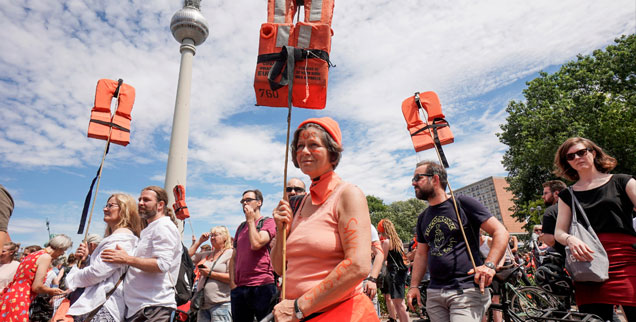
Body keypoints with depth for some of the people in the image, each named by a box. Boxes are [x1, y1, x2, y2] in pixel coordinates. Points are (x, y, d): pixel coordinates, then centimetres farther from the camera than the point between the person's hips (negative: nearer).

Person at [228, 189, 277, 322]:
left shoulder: (268, 222, 0)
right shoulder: (241, 227, 19)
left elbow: (256, 244, -18)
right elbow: (234, 257, 17)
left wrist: (250, 220, -6)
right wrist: (232, 282, 6)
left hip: (262, 285, -6)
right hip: (239, 287, 6)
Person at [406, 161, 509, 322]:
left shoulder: (462, 204, -4)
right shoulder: (423, 217, 14)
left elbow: (501, 232, -7)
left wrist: (489, 265, -20)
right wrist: (414, 286, 10)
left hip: (466, 291, -6)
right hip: (434, 293, 6)